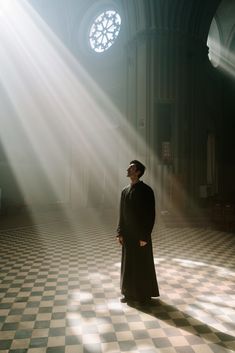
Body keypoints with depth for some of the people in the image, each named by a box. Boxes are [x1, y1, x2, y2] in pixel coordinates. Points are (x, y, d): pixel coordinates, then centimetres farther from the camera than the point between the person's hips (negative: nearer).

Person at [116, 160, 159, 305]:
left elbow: (151, 215, -15)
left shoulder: (146, 190, -14)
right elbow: (122, 214, 9)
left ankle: (145, 295, 25)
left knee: (143, 264, 7)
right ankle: (130, 293, 29)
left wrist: (144, 236, -17)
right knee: (128, 264, 13)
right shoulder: (125, 191, 5)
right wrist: (120, 233, 5)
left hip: (141, 234, -6)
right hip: (128, 234, 6)